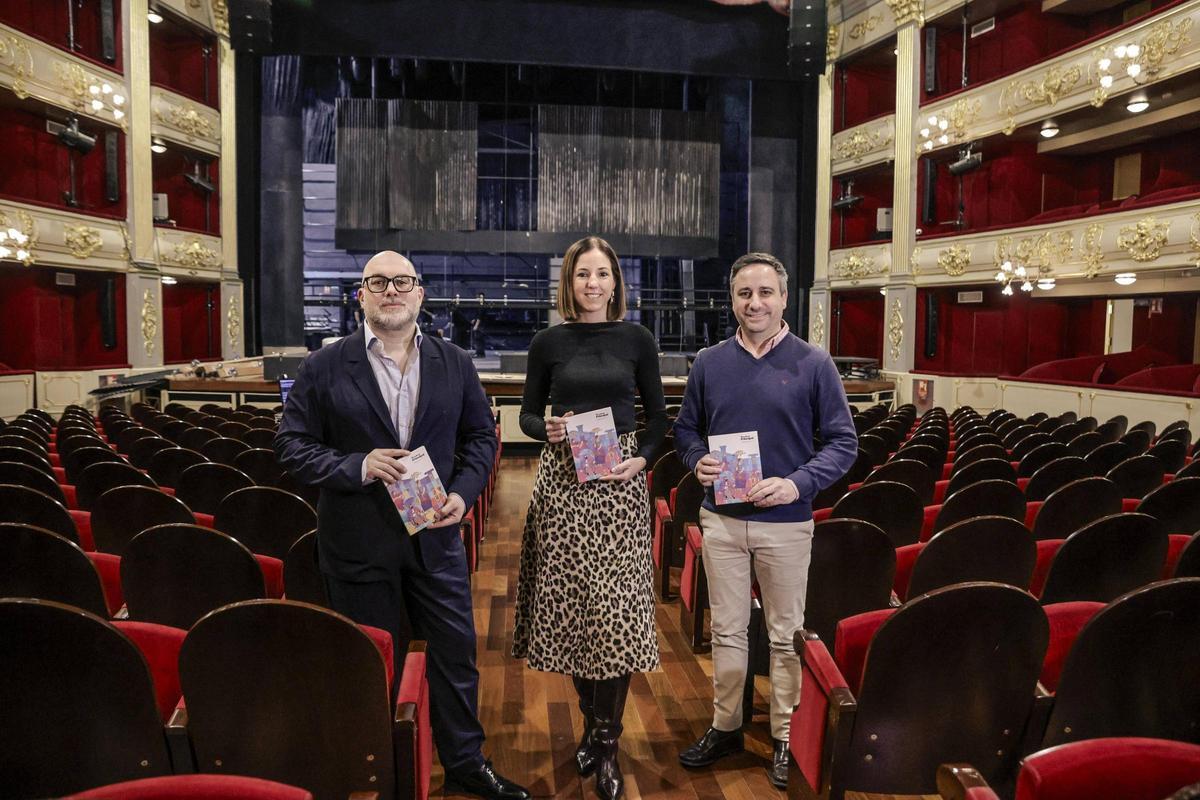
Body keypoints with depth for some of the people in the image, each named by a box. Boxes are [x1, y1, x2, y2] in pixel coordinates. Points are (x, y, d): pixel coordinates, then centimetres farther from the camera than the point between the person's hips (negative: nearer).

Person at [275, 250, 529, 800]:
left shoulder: (454, 363, 3)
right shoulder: (324, 368, -4)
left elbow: (480, 436, 9)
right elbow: (291, 444, -4)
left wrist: (463, 492, -8)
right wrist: (356, 466, -20)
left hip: (435, 535, 3)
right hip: (358, 543, -2)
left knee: (456, 651, 12)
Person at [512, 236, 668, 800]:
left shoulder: (636, 339, 4)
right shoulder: (548, 343, 5)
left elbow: (657, 415, 9)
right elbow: (527, 415, 9)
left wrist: (641, 458, -8)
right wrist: (546, 428, -12)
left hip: (618, 483, -1)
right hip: (563, 481, 1)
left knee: (615, 609, -4)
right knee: (570, 603, 6)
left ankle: (607, 743, 9)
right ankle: (591, 720, 26)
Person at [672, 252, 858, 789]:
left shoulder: (813, 363, -5)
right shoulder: (708, 363, 4)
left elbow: (843, 442, -4)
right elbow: (685, 429, 13)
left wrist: (798, 483, -19)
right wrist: (697, 461, -9)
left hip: (786, 522, -2)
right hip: (722, 519, 3)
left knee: (786, 634, 10)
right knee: (726, 630, 14)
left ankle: (786, 736, 26)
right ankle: (725, 726, 30)